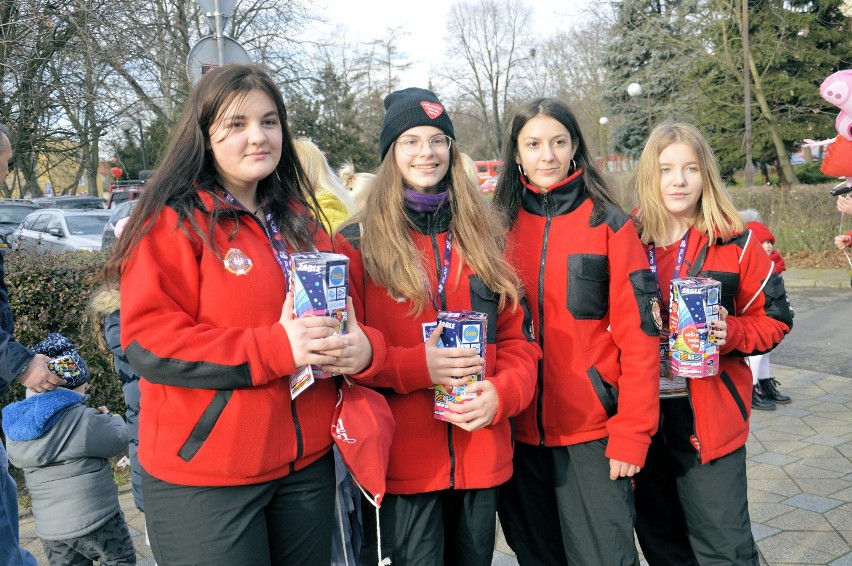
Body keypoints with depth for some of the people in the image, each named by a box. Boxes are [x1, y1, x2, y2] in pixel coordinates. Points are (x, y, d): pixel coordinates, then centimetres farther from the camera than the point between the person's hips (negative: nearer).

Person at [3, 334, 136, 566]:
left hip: (49, 529, 6)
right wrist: (109, 418, 13)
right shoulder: (83, 419, -20)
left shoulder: (14, 427, 0)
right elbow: (119, 440, -9)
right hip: (95, 521, -6)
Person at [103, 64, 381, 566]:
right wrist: (275, 349, -25)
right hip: (204, 477, -6)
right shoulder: (174, 221, -9)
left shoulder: (301, 222, 10)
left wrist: (361, 345, -10)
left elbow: (343, 311, 14)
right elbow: (148, 341, -17)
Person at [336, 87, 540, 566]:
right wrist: (417, 366, -19)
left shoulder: (483, 237, 9)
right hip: (404, 459, -3)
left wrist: (500, 394, -11)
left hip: (483, 453, 4)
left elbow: (518, 336, 8)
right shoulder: (359, 243, -1)